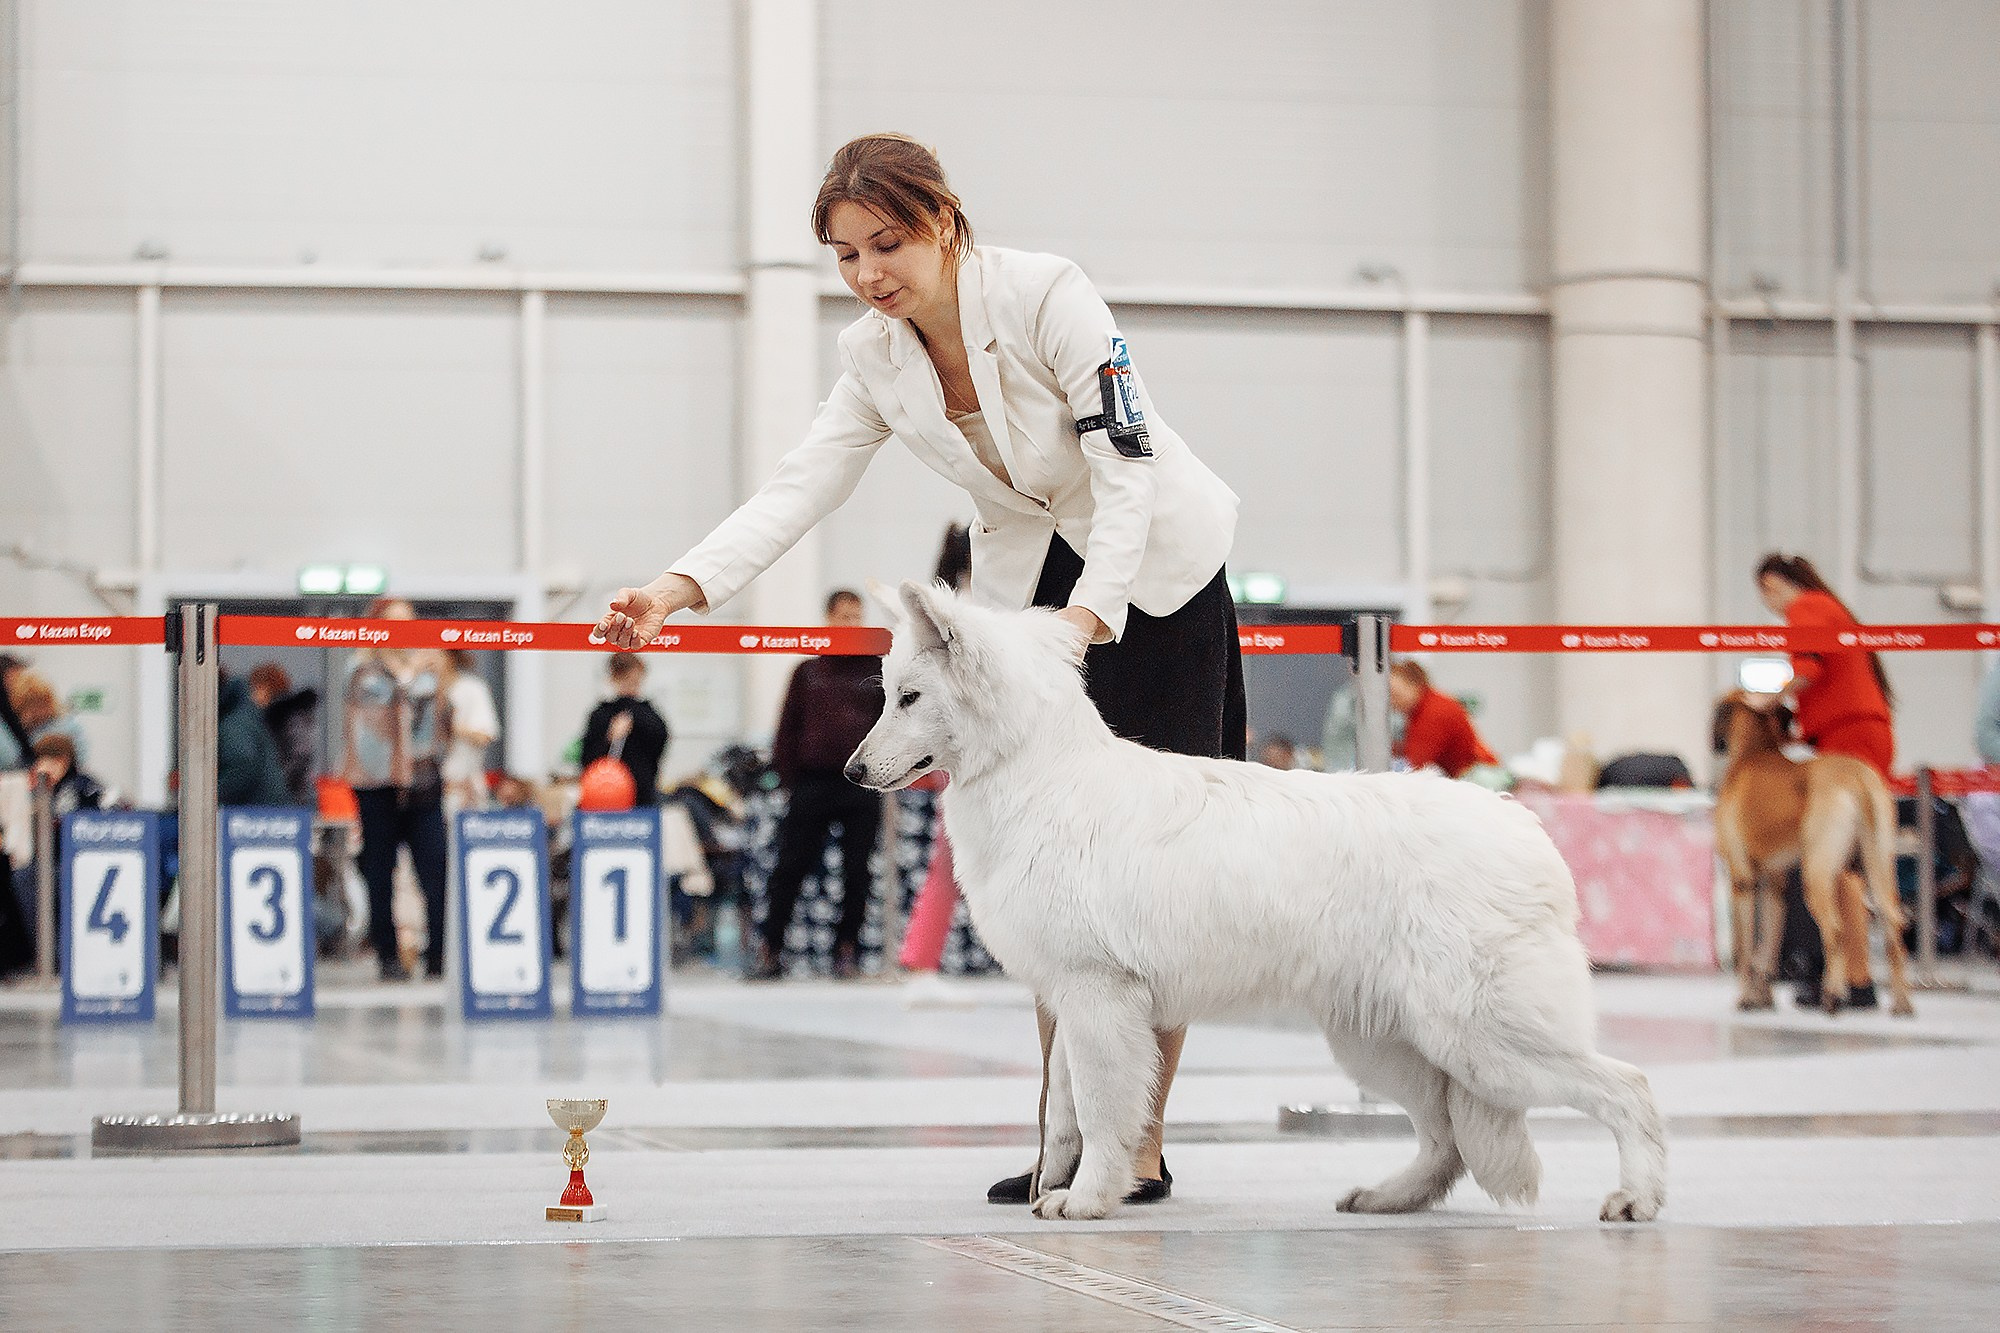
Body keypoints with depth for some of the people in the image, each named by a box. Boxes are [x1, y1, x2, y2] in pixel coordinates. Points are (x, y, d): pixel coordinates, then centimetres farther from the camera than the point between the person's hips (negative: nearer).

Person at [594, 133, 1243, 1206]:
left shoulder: (1047, 295, -22)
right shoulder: (874, 357, -5)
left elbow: (1129, 465, -24)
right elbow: (800, 487, -11)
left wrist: (1088, 611, -36)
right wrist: (679, 585, -27)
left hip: (1154, 568, -5)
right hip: (1026, 583, 5)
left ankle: (1142, 1143, -5)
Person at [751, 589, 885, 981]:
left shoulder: (878, 670, 9)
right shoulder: (808, 671, 10)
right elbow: (788, 728, 9)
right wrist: (789, 775, 0)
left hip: (863, 784, 0)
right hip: (813, 783, 0)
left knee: (857, 871, 2)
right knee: (790, 868, -1)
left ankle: (847, 949, 11)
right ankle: (770, 948, 3)